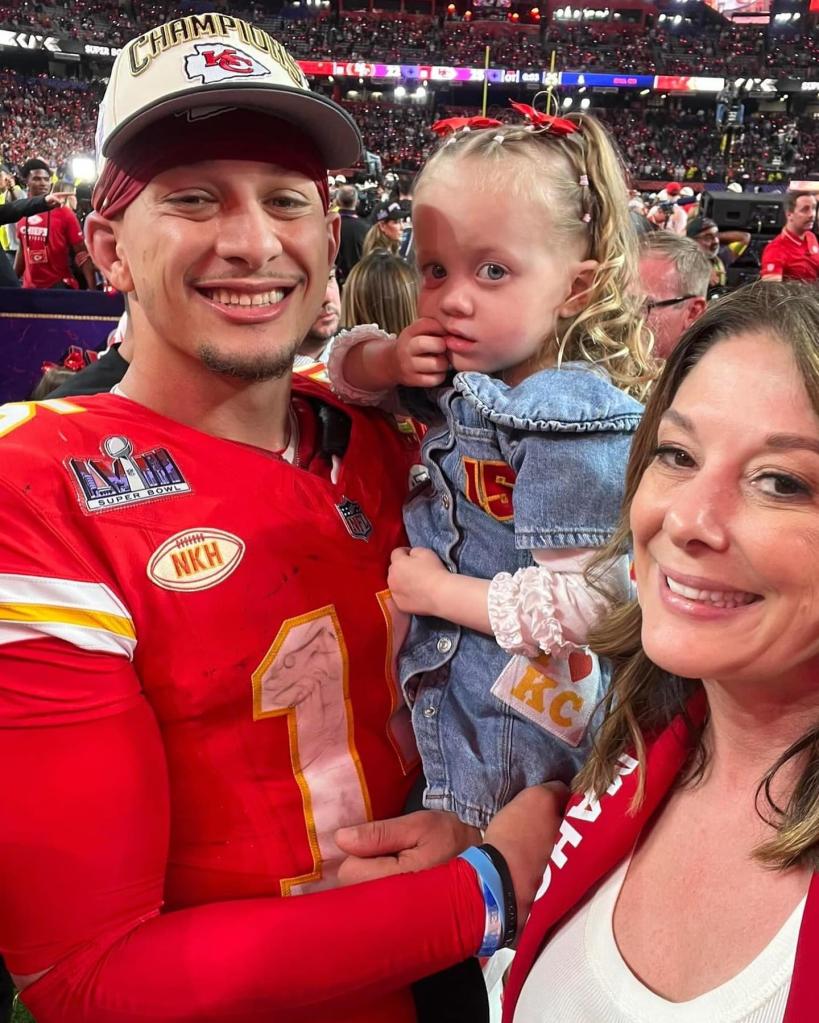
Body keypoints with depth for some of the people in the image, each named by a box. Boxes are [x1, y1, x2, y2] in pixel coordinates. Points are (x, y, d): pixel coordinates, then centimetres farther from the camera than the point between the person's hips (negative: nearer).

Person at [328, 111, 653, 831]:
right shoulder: (465, 374, -3)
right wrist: (389, 361, -12)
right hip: (444, 696, 7)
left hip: (520, 727, -7)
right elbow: (345, 364, 11)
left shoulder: (571, 422, -26)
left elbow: (586, 603, -30)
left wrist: (440, 590, -19)